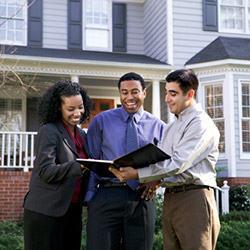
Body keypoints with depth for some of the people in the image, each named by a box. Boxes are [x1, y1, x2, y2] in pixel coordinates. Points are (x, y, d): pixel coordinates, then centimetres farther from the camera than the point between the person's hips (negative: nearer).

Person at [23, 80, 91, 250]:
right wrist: (79, 166, -29)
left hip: (72, 211, 6)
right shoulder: (49, 132, -6)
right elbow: (46, 171, -17)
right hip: (46, 211, -6)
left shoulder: (82, 135, 15)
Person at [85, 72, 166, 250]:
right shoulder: (101, 121, 8)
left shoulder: (158, 126, 10)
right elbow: (90, 161, 7)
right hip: (106, 197, -1)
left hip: (142, 198, 1)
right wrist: (89, 198, -2)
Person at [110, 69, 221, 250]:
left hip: (194, 199, -8)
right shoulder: (171, 127, 22)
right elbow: (158, 160, 14)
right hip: (169, 199, 8)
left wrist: (137, 174, -20)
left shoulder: (202, 124, -7)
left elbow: (177, 164, -17)